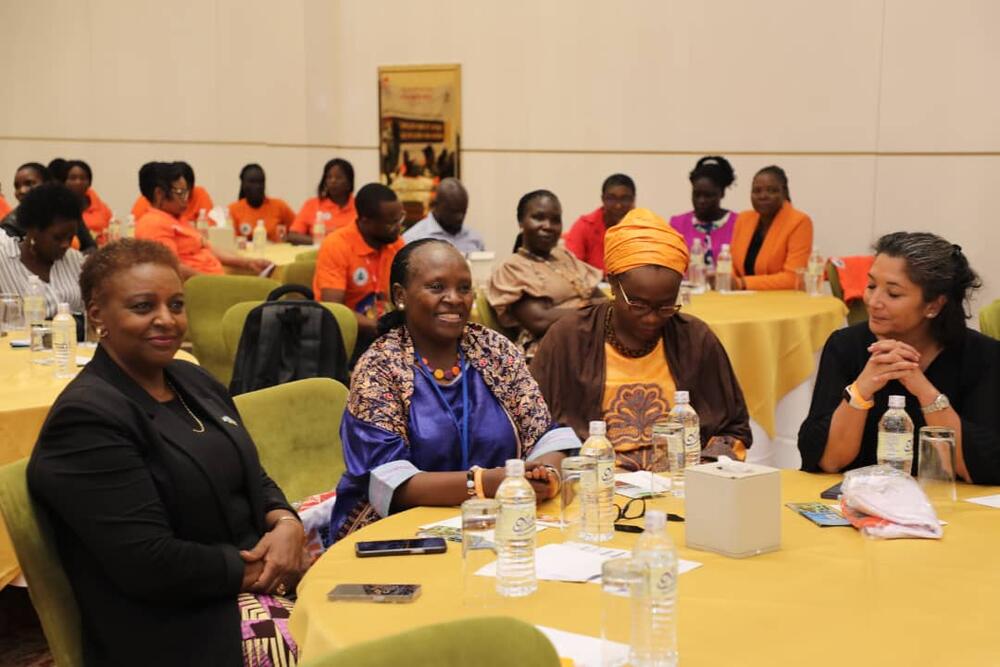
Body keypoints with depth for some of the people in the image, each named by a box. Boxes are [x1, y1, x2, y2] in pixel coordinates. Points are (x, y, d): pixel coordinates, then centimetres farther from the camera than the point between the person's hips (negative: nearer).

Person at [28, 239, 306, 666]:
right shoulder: (87, 417, -15)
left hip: (257, 576, 8)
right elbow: (150, 565, -21)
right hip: (178, 627, -8)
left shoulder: (193, 380, 12)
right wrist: (257, 571, -13)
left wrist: (287, 525, -5)